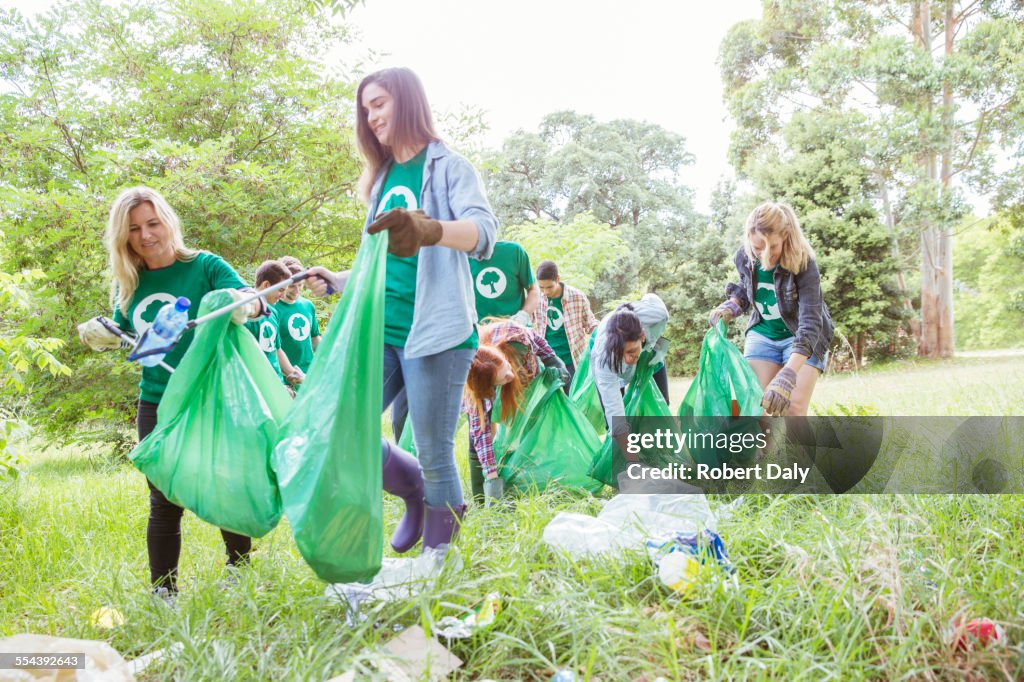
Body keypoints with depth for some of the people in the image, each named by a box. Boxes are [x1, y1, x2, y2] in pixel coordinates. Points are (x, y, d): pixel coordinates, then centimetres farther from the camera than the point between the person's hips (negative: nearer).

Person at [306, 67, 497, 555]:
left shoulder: (448, 166, -1)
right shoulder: (383, 179, 19)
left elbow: (484, 231, -21)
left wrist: (431, 229, -40)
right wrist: (336, 281, 19)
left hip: (435, 331, -6)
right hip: (380, 331, 7)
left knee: (434, 458, -2)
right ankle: (417, 494, 23)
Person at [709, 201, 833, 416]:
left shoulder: (803, 264, -29)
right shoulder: (744, 258, -14)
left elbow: (810, 322, -38)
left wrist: (786, 376, -50)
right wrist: (730, 308, -14)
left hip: (803, 337, -4)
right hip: (762, 334, 4)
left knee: (793, 410, -13)